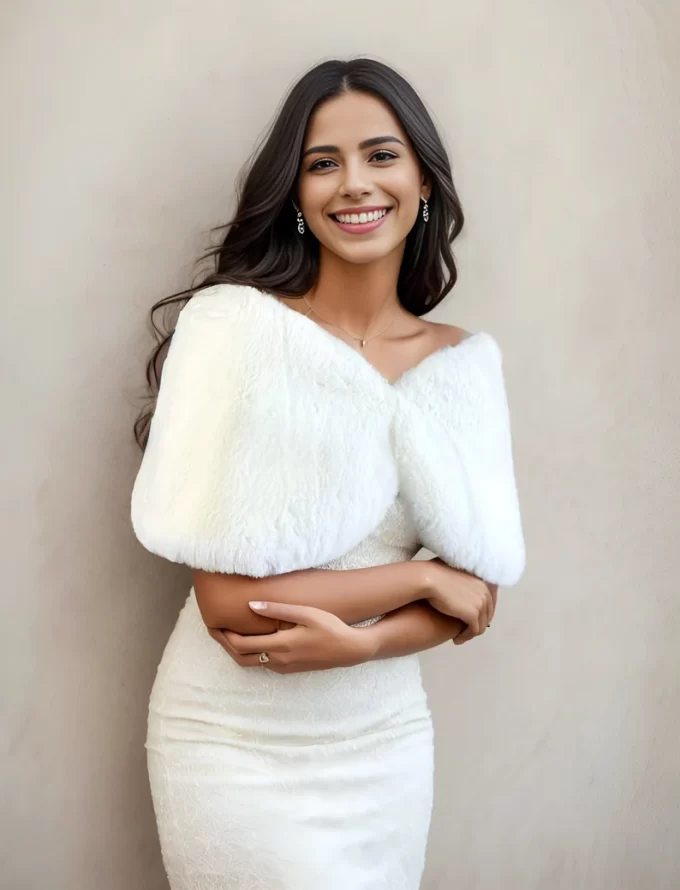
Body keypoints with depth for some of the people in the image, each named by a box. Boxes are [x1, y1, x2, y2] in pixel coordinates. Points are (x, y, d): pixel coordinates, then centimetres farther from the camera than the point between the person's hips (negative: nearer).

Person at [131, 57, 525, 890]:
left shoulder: (467, 361, -1)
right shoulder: (234, 320, -15)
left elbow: (477, 593, -2)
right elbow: (226, 599, -19)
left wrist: (358, 641, -20)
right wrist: (424, 578, -12)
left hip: (388, 736, 4)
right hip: (235, 744, -4)